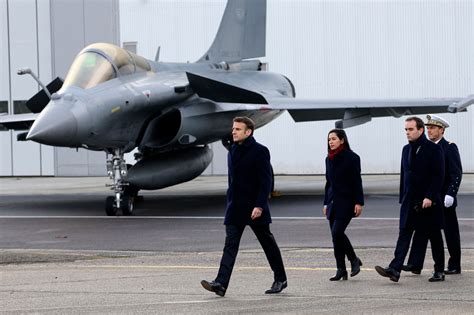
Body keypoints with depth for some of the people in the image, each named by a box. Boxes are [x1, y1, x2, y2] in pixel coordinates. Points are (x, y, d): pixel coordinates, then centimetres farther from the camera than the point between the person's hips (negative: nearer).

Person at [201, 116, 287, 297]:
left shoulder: (260, 151, -10)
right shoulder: (233, 152, 13)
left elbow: (266, 181, -15)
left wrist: (259, 206, -21)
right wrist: (231, 203, 16)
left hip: (254, 208, -6)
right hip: (235, 208, 6)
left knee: (267, 242, 7)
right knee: (230, 245, -5)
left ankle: (280, 280, 21)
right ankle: (221, 283, -14)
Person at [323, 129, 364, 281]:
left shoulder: (352, 158, -7)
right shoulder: (329, 159, 12)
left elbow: (357, 181, -8)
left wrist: (359, 202, -12)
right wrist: (326, 203, 17)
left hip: (346, 202, -7)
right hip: (333, 202, 7)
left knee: (337, 232, -17)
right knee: (336, 235, 3)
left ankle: (354, 260, 1)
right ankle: (341, 270, 7)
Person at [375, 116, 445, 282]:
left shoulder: (434, 149, -8)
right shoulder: (406, 149, 12)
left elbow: (439, 176, -12)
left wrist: (430, 197, -19)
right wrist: (402, 198, 13)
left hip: (428, 202, -5)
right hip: (409, 202, 5)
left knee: (434, 237, 6)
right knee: (404, 234, -7)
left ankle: (439, 271, 17)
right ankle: (394, 270, -16)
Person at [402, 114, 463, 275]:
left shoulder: (450, 148, -7)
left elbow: (457, 174, -12)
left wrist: (450, 194, -20)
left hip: (444, 199, -6)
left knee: (451, 232, 3)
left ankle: (455, 266, 12)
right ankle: (415, 264, -9)